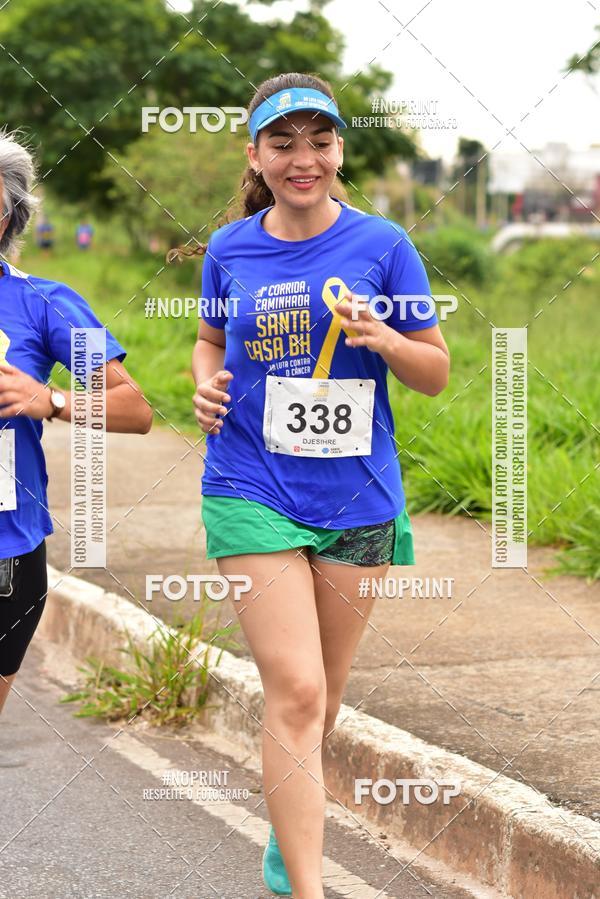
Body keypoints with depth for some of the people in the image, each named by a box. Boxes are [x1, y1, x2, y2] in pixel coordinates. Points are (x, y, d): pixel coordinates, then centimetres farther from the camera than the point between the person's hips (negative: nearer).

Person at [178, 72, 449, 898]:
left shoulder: (382, 245, -2)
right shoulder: (229, 250, 2)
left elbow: (437, 373, 3)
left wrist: (383, 339, -16)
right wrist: (207, 383, -1)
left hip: (358, 499, 1)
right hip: (253, 495, -1)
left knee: (322, 695, 14)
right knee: (295, 692, -12)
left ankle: (289, 825, 40)